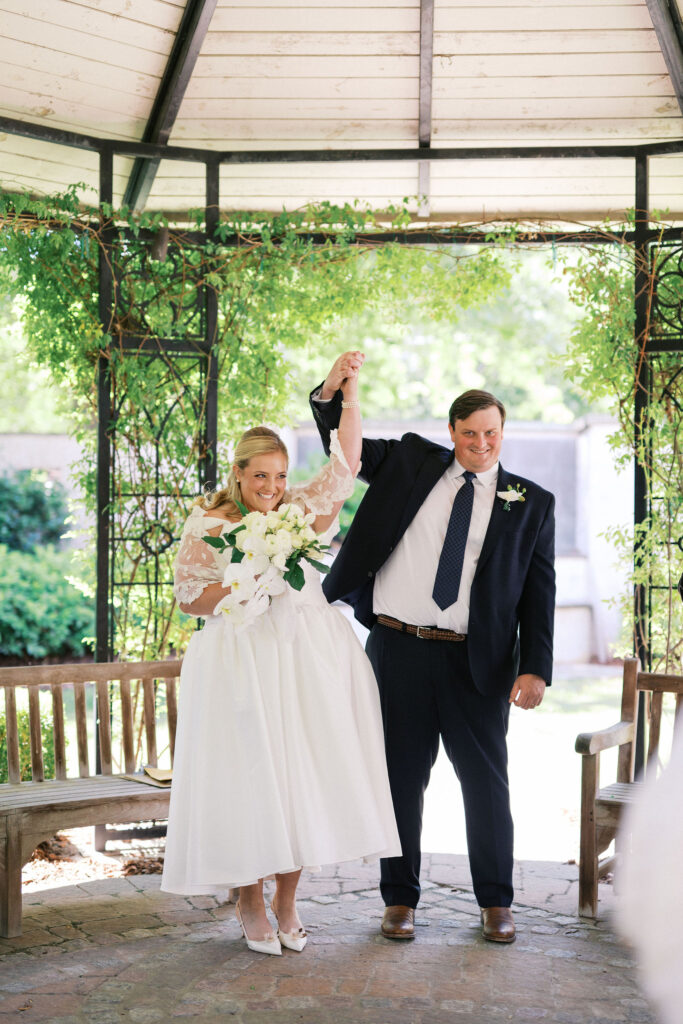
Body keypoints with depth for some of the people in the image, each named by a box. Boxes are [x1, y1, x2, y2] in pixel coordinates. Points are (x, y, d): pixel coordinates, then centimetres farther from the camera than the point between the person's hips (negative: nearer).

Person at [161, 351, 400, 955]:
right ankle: (250, 904, 14)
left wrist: (350, 393, -7)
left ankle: (286, 900, 16)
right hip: (240, 662, -3)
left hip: (307, 659, 3)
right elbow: (189, 598, 2)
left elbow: (345, 462, 1)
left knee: (305, 774, 2)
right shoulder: (207, 526, 2)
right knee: (248, 777, -1)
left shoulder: (303, 509, 9)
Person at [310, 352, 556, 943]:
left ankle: (496, 903, 21)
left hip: (475, 662, -1)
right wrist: (331, 392, -7)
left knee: (486, 781, 6)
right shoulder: (411, 463, 9)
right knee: (400, 778, 8)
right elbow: (347, 448, 13)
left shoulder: (531, 504, 5)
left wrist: (536, 668, -9)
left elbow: (540, 590, 2)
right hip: (397, 651, 1)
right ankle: (400, 900, 20)